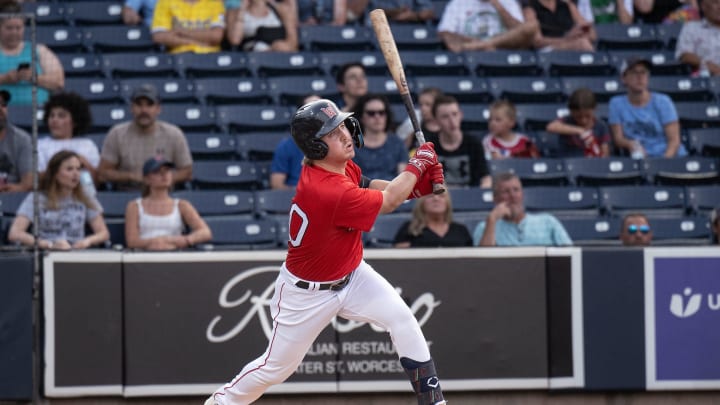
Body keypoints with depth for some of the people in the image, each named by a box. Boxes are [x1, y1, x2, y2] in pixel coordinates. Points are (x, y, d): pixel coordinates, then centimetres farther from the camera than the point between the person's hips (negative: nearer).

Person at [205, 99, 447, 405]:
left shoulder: (342, 166, -11)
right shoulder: (328, 191, -36)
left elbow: (368, 186, 6)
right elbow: (388, 201, -25)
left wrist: (416, 183, -12)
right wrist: (418, 164, -12)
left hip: (350, 276, 8)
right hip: (307, 292, -8)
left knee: (402, 319, -9)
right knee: (276, 366, 8)